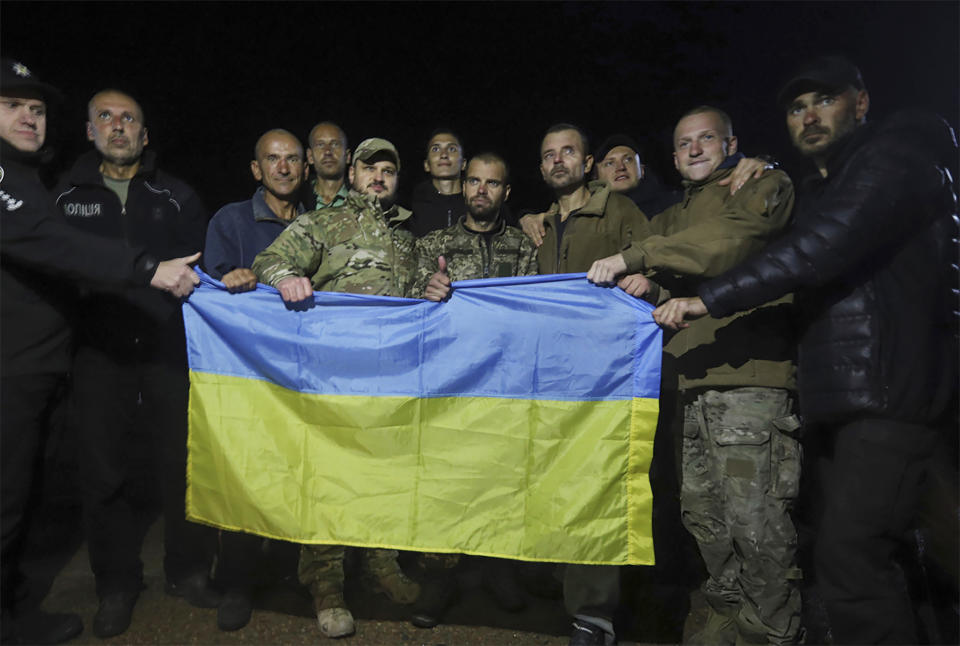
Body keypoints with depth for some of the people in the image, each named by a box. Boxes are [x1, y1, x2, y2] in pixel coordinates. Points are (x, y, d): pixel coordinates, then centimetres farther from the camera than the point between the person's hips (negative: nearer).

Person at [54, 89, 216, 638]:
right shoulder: (67, 194, 11)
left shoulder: (176, 197, 11)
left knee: (183, 461, 4)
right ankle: (118, 584, 23)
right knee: (107, 470, 6)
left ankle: (188, 571, 22)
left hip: (170, 347, 0)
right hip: (101, 352, 1)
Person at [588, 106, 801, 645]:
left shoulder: (766, 188, 5)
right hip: (695, 384, 7)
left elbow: (731, 240, -16)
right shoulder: (671, 220, 25)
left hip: (751, 380, -7)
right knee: (703, 511, 12)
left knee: (754, 517, -7)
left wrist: (636, 257, -20)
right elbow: (668, 282, 20)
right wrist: (649, 282, -5)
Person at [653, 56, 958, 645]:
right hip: (841, 397, 9)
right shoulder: (820, 190, 23)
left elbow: (821, 248, -21)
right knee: (867, 552, 14)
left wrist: (709, 299, -19)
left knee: (848, 557, -13)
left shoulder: (893, 154, -6)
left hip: (889, 391, -9)